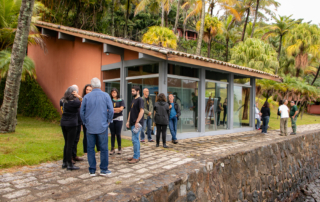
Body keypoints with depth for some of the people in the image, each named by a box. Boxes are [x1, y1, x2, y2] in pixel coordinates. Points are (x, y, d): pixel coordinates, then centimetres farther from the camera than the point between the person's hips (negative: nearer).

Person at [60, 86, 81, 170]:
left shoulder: (62, 101, 4)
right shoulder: (74, 102, -17)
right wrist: (79, 97, -4)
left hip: (63, 123, 7)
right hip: (72, 124, -7)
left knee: (66, 143, 17)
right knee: (70, 144, 0)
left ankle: (64, 163, 24)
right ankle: (69, 165, 7)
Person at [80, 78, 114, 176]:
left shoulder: (87, 97, 1)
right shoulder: (106, 96, -3)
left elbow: (82, 112, 5)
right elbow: (111, 110, -5)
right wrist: (108, 121, 10)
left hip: (90, 126, 2)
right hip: (102, 126, -1)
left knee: (90, 148, 9)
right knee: (103, 148, 6)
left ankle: (92, 170, 14)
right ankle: (104, 169, 11)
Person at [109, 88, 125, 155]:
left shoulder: (121, 101, 3)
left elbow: (121, 108, -9)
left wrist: (112, 109, -3)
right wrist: (116, 110, -11)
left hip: (118, 119, -2)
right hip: (111, 119, 2)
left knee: (118, 134, 0)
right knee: (112, 134, 4)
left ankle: (119, 148, 13)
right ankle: (112, 149, 11)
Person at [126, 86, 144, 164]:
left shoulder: (140, 100, -9)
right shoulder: (133, 100, 18)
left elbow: (142, 111, -18)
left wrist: (137, 122, -22)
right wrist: (128, 121, 15)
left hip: (137, 123, -9)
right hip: (132, 123, 9)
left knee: (135, 140, -8)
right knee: (136, 139, 13)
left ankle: (136, 157, -2)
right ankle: (137, 155, 21)